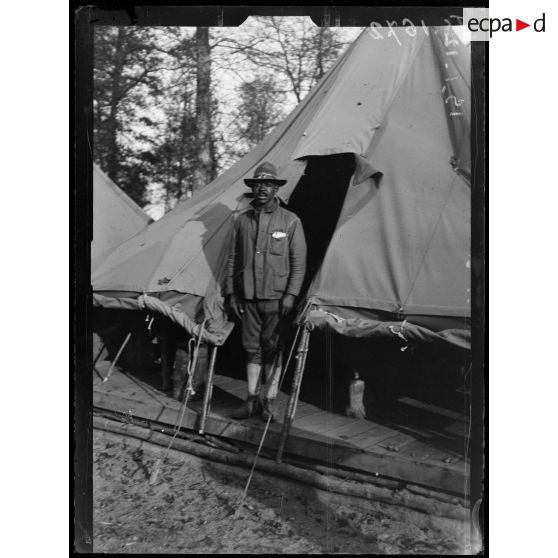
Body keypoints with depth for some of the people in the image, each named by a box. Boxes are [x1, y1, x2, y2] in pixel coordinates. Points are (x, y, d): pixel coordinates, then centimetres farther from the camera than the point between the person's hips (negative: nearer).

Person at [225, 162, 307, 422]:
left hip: (276, 296, -3)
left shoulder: (290, 221, -1)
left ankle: (270, 401, 11)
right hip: (248, 296, 3)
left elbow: (299, 262, -2)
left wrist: (291, 294, -10)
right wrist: (231, 292, 8)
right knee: (252, 347, 7)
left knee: (272, 347, 1)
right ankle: (252, 399, 16)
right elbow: (233, 259, 12)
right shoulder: (242, 220, 8)